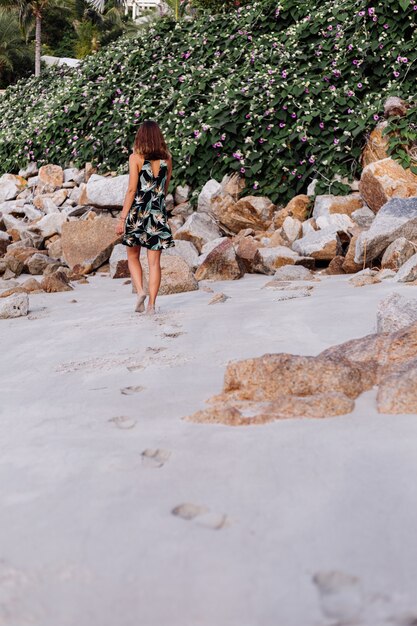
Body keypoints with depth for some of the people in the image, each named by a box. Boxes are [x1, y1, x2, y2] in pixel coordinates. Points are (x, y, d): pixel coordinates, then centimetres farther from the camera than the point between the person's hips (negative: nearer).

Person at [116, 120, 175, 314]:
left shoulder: (136, 157, -6)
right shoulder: (167, 158, 5)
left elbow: (132, 189, -10)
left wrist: (122, 217, -7)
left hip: (138, 212, -2)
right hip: (158, 213, 3)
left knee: (133, 257, 15)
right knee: (154, 262, 4)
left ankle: (140, 291, -3)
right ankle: (151, 304, 2)